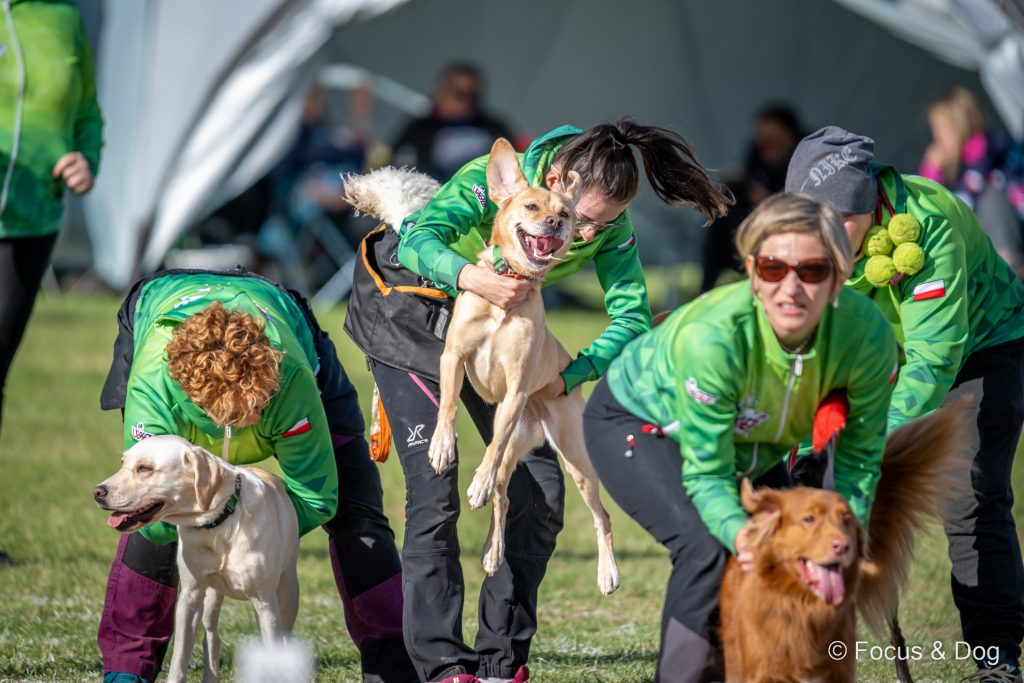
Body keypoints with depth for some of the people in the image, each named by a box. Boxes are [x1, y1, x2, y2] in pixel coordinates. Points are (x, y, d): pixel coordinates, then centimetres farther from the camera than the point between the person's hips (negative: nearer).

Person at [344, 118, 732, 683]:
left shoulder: (607, 221, -19)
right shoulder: (494, 180, -33)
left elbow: (631, 316, -16)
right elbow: (419, 242, -45)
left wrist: (570, 376, -32)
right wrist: (470, 276, -65)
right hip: (409, 313, -5)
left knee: (540, 487, -2)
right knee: (434, 491, -15)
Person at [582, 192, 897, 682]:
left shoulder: (867, 335, -31)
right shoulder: (712, 337, -43)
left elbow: (859, 459, -18)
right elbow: (706, 473, -35)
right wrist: (739, 531, -54)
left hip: (749, 440, 5)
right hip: (635, 420, -5)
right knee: (707, 546, -26)